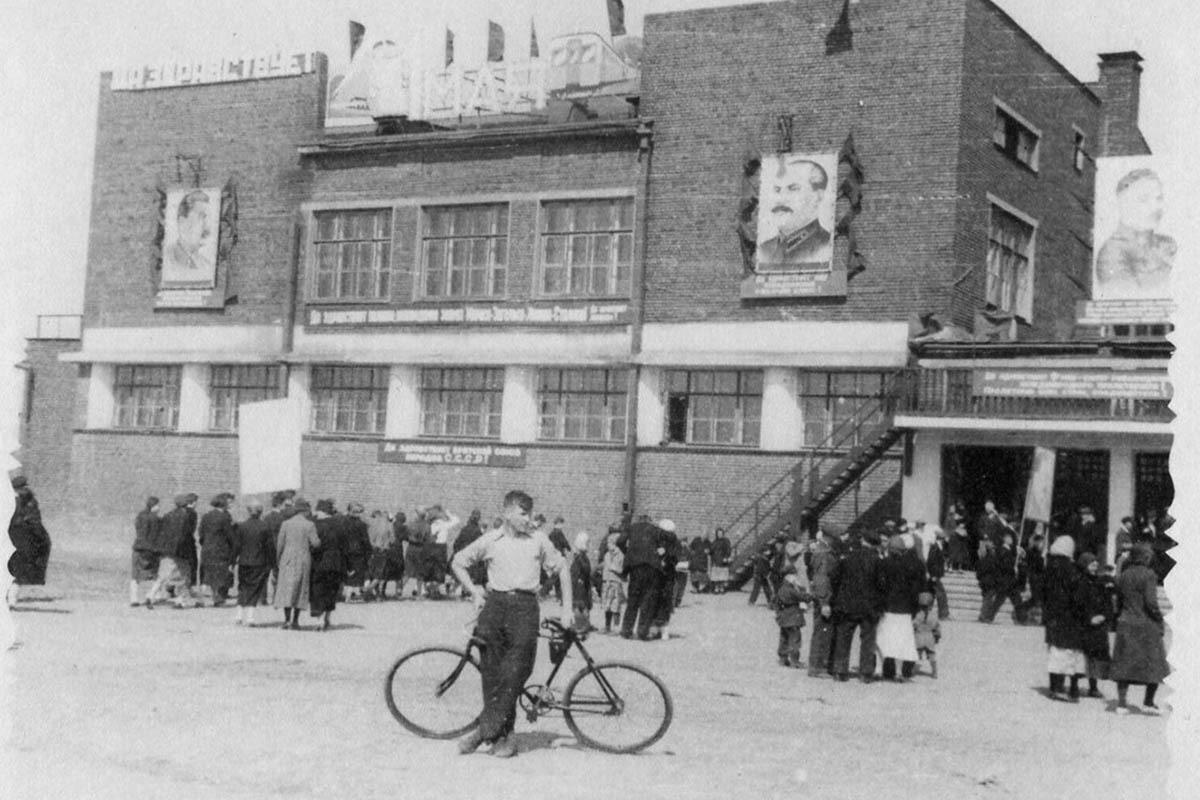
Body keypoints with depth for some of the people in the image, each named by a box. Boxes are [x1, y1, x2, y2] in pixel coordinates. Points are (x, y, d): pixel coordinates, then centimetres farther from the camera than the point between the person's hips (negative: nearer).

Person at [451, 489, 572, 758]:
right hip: (495, 603, 1)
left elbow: (562, 569, 16)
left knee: (515, 674, -13)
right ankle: (503, 736, 2)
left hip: (525, 605, -1)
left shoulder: (538, 540, 8)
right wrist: (475, 592, 8)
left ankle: (486, 730, -8)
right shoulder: (491, 540, 8)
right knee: (492, 673, -5)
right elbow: (458, 563, 18)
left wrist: (567, 607, 11)